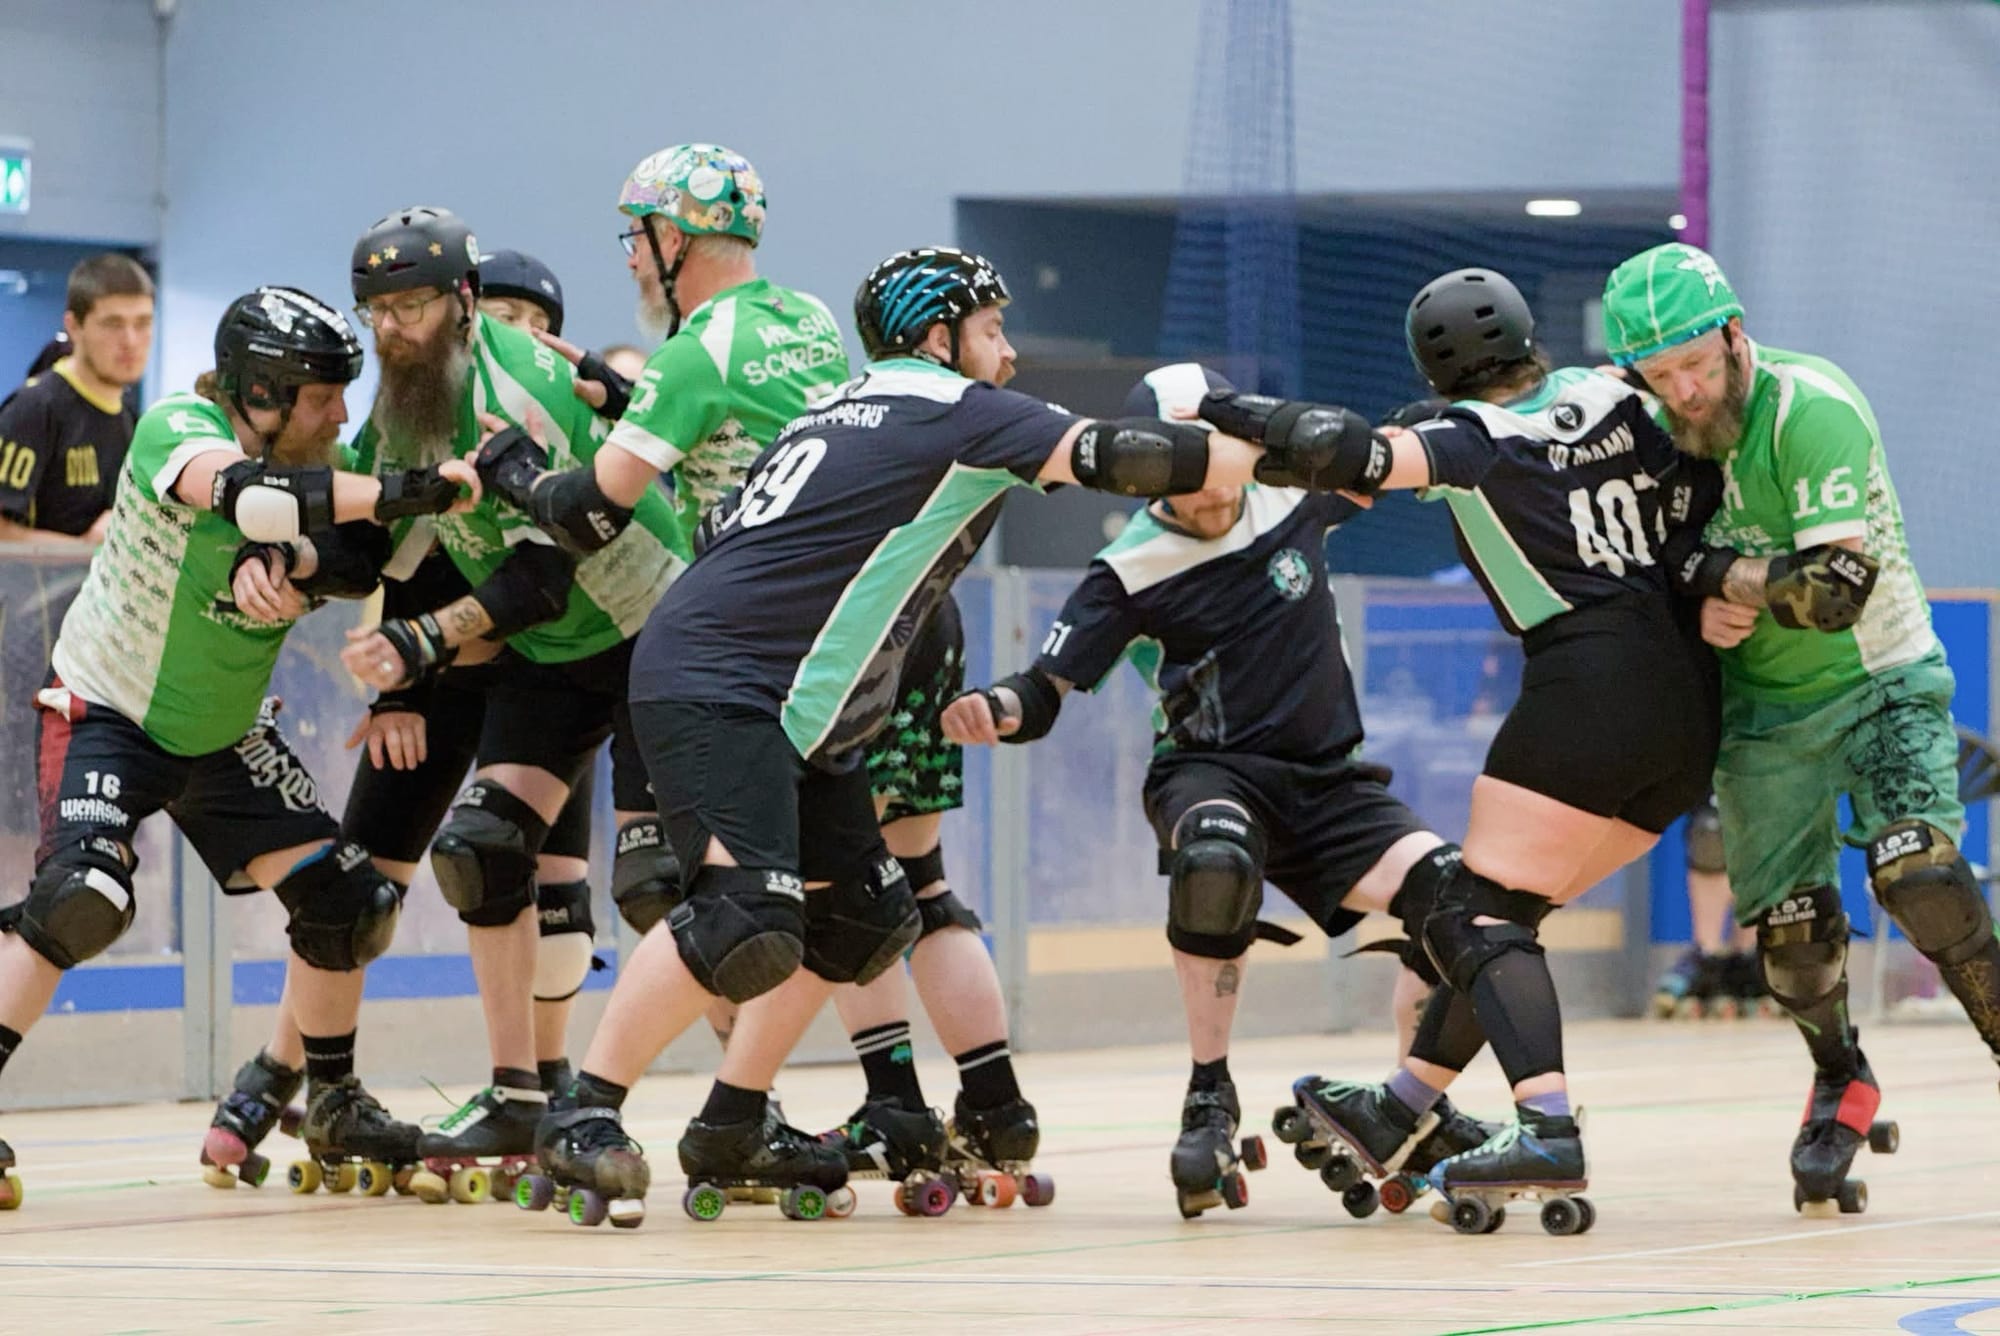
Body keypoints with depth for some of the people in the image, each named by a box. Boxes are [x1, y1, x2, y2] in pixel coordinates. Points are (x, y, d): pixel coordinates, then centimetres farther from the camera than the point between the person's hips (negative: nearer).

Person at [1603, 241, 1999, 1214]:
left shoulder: (1811, 411, -24)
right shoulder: (1661, 427, -3)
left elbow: (1838, 587, -31)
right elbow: (1658, 558, 9)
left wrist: (1713, 572, -24)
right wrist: (1706, 611, -13)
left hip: (1880, 686, -5)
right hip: (1762, 712, 5)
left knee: (1919, 874, -24)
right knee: (1788, 919, 4)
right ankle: (1840, 1084, 28)